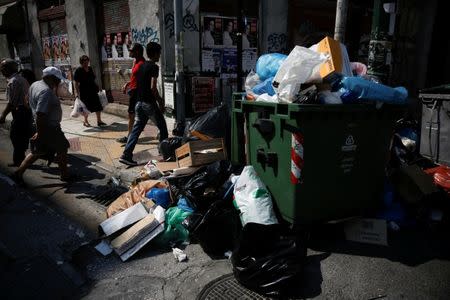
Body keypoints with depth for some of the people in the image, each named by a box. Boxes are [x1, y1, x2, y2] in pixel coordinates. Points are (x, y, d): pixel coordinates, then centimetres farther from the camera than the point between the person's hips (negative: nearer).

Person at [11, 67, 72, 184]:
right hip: (49, 128, -10)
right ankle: (65, 175, 20)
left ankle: (18, 173, 21)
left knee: (37, 152, 17)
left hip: (43, 126, 10)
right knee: (62, 149, 7)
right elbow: (40, 115, -29)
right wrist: (40, 134, -24)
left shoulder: (35, 85, 9)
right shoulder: (46, 91, -24)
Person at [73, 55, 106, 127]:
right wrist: (77, 93, -17)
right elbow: (76, 83, -12)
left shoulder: (90, 68, 9)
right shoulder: (78, 70, -10)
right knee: (87, 106, 3)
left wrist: (96, 87, 18)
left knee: (98, 105, 2)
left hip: (93, 90, 6)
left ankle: (99, 121, 11)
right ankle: (85, 121, 22)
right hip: (84, 92, -6)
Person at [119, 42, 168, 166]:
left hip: (139, 102, 8)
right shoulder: (154, 67, -13)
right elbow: (152, 87, -22)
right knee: (162, 128, 9)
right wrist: (160, 102, -12)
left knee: (136, 129, 8)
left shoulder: (141, 66, 13)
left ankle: (126, 155, 3)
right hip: (149, 103, -8)